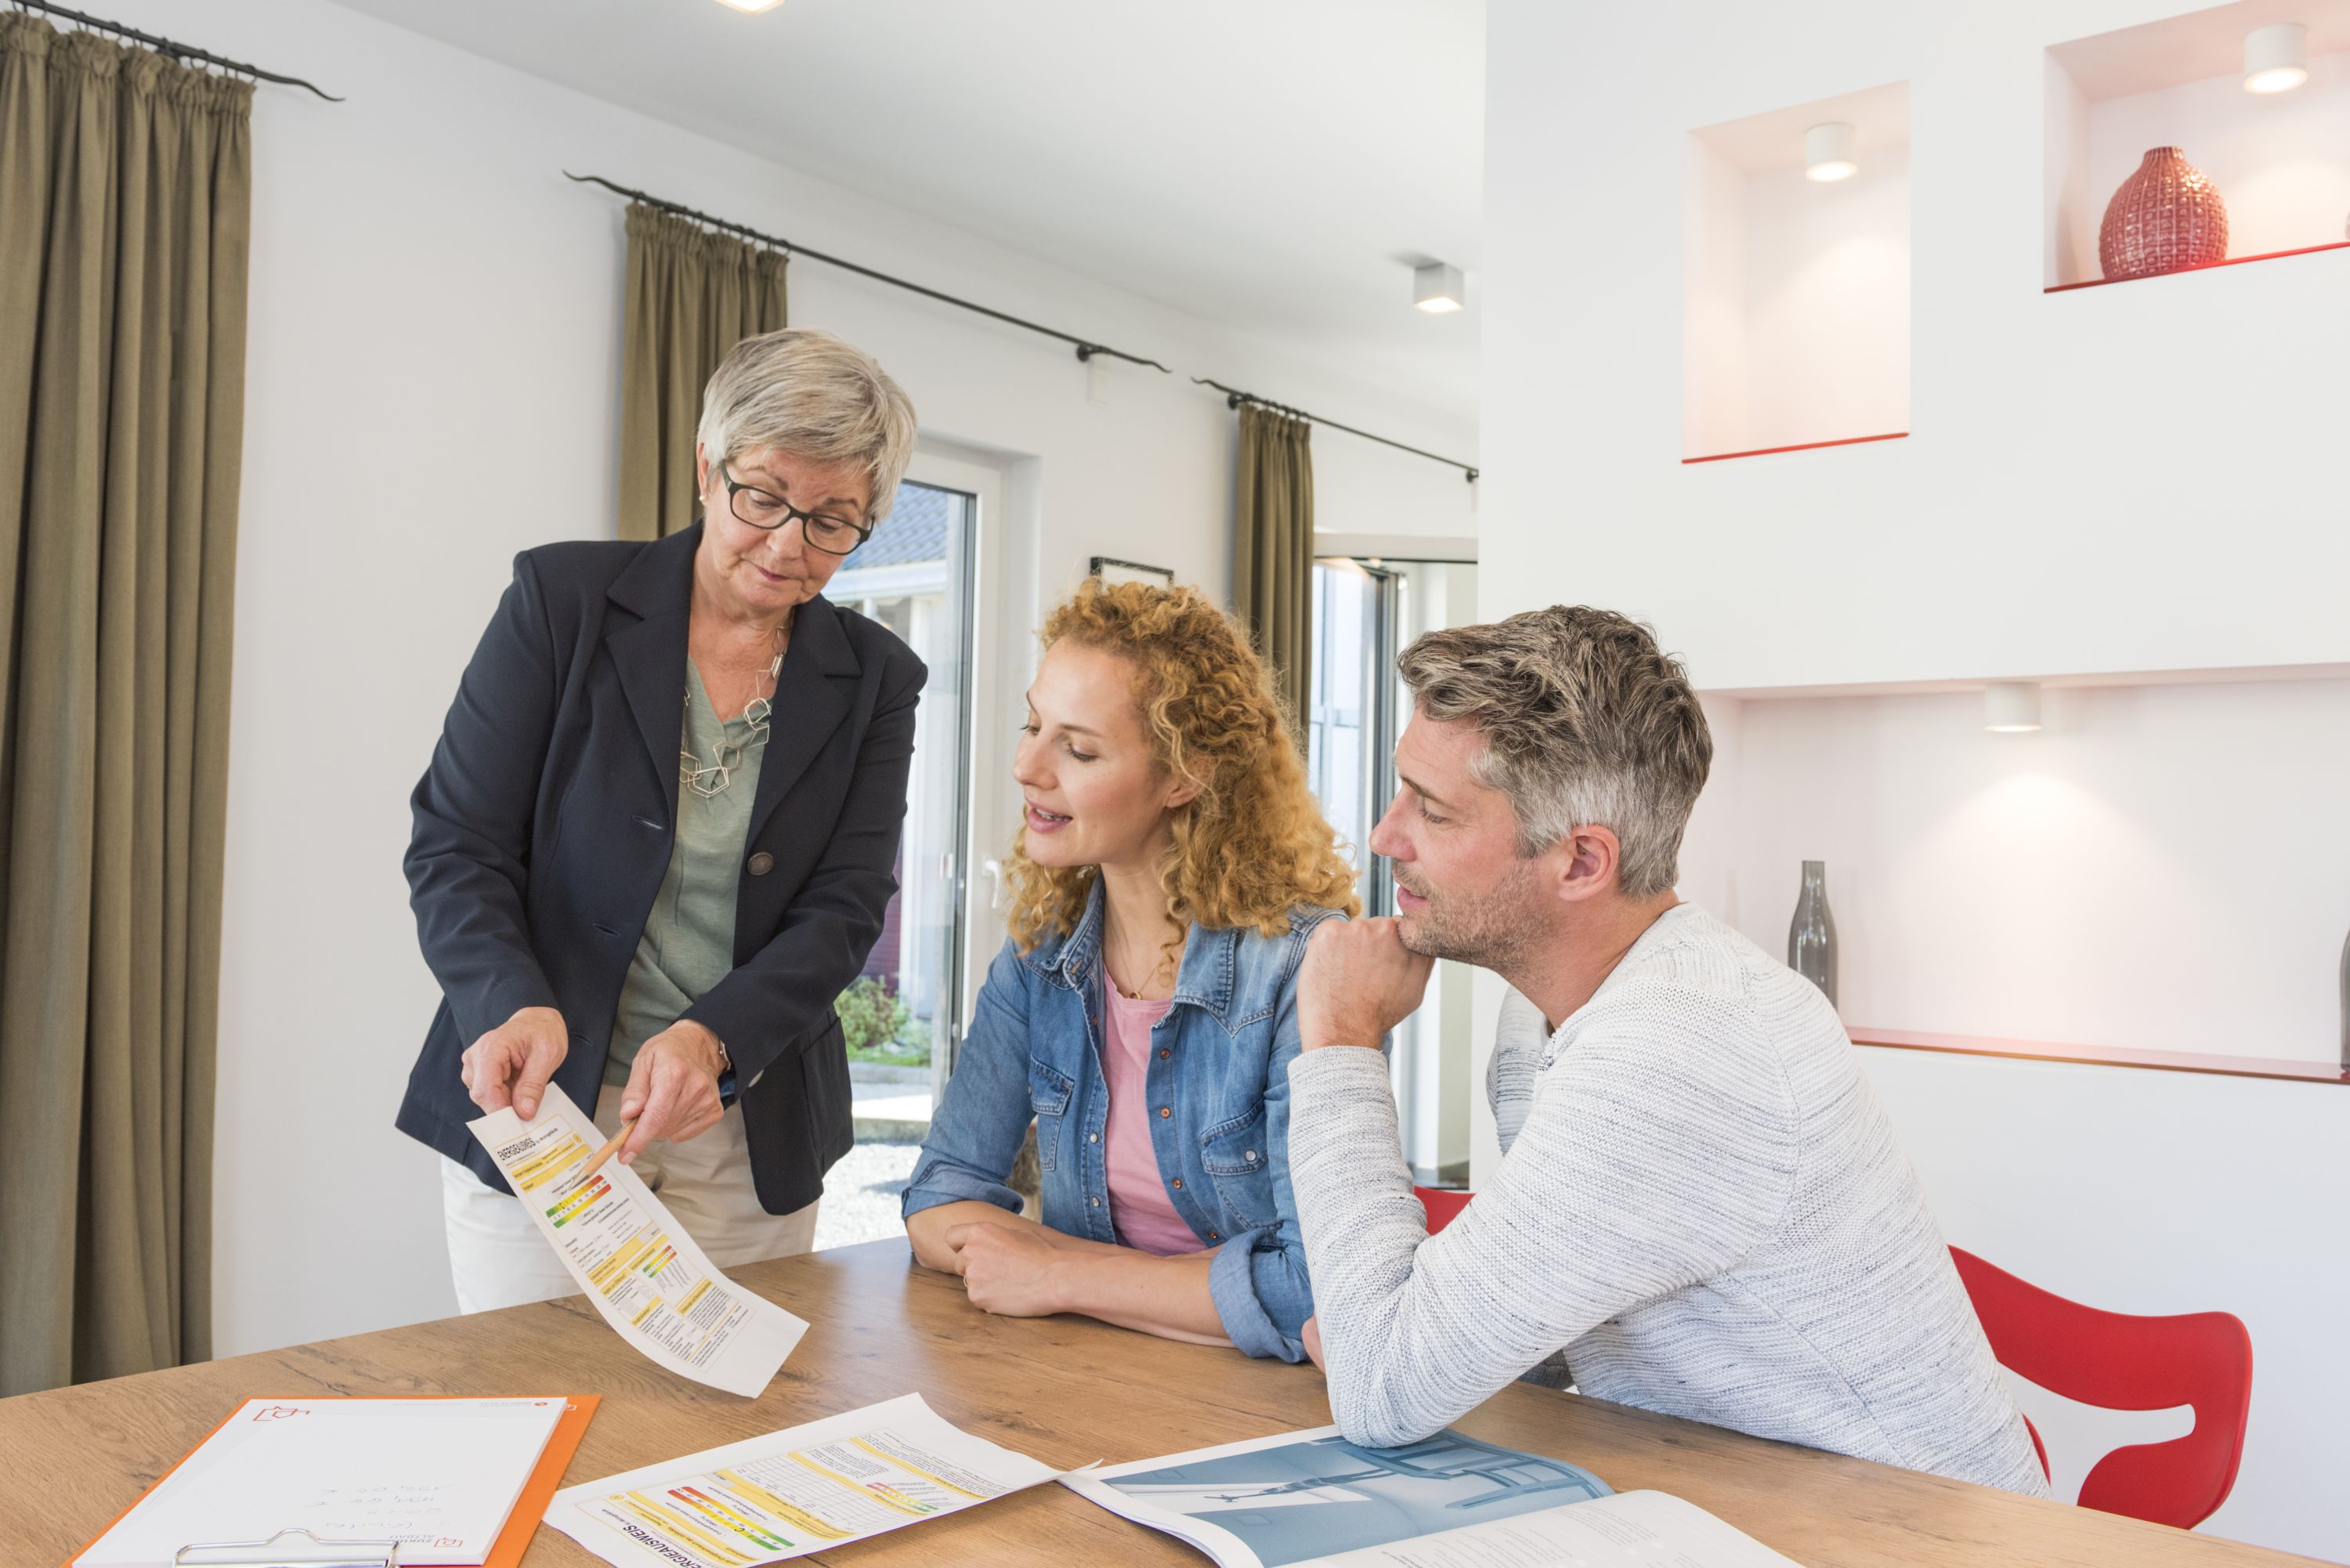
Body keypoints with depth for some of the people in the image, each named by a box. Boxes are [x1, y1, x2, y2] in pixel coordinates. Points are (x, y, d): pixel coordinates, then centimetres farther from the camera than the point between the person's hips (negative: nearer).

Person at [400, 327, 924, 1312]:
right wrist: (514, 1006, -24)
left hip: (750, 1139, 2)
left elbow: (844, 909, -5)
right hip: (537, 1114, -1)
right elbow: (456, 842, -6)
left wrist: (711, 1039, -22)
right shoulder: (562, 597, -4)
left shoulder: (876, 681, 1)